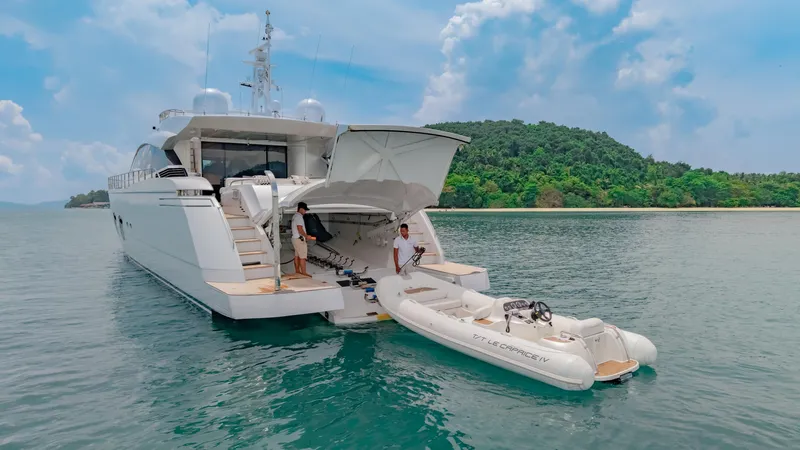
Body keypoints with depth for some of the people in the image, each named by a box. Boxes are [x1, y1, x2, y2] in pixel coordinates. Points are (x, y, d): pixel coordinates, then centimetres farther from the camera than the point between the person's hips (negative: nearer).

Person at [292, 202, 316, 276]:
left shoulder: (295, 216, 16)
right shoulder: (299, 217, -17)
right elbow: (300, 229, -23)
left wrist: (306, 236, 17)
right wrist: (307, 236, -12)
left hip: (295, 238, 11)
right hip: (299, 239, -11)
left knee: (297, 256, 14)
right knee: (303, 257, -7)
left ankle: (297, 271, 20)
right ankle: (304, 273, -6)